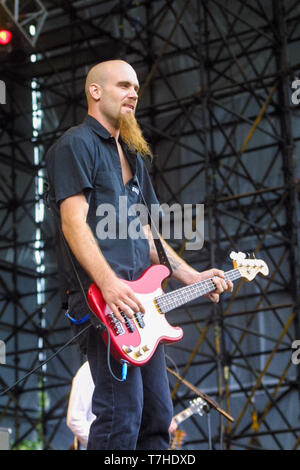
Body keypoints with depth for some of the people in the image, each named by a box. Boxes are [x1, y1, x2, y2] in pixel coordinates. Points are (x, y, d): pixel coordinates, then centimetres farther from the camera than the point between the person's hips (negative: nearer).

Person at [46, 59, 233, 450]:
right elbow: (73, 220, -13)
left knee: (157, 417, 7)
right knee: (121, 416, -17)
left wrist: (191, 277, 17)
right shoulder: (77, 144, 0)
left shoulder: (132, 155, 27)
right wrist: (109, 282, -25)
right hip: (103, 298, -9)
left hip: (140, 298, 9)